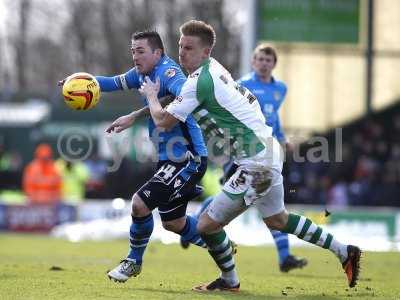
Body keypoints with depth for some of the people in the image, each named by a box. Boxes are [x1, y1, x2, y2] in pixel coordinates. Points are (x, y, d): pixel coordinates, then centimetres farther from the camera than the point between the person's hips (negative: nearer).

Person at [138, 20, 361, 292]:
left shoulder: (199, 81, -20)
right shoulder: (212, 67, 8)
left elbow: (163, 121, -14)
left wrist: (151, 95, 7)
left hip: (257, 164, -10)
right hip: (270, 152, 10)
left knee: (207, 225, -1)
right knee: (277, 219, 30)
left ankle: (230, 281, 21)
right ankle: (344, 252, 38)